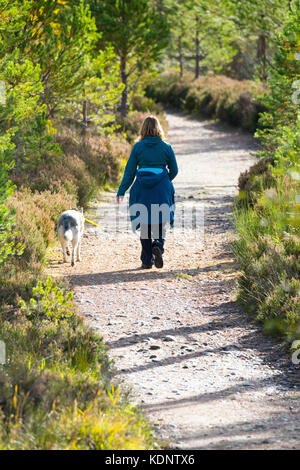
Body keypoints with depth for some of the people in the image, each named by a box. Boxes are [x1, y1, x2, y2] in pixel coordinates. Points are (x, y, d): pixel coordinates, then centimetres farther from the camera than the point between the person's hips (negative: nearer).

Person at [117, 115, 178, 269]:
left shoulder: (138, 147, 0)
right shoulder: (166, 147, 1)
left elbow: (129, 171, 0)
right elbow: (174, 170, 8)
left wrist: (121, 192, 4)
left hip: (142, 191, 0)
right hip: (162, 190, 0)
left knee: (145, 224, 9)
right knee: (160, 223, 10)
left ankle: (147, 260, 7)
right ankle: (158, 245, -19)